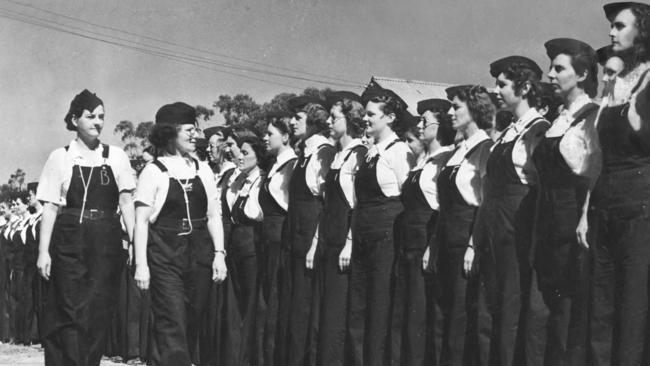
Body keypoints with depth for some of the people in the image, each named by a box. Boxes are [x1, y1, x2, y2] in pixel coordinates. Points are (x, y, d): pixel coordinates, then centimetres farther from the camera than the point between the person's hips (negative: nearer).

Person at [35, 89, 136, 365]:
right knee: (71, 313, -4)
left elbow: (126, 200, 2)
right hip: (69, 242, -1)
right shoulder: (61, 158, 3)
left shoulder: (116, 157, 7)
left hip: (106, 243, 2)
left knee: (99, 314, 3)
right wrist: (43, 250, -6)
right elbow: (50, 207, 1)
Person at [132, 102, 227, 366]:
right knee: (172, 324, -9)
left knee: (194, 323, 9)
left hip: (199, 253, 4)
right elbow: (141, 222, -5)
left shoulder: (202, 170, 9)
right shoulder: (153, 171, -3)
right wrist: (141, 264, -11)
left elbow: (214, 215, 9)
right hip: (164, 255, -4)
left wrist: (219, 253, -2)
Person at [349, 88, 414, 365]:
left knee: (380, 313, -3)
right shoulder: (369, 153, 16)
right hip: (362, 238, 8)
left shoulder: (398, 151, -8)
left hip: (386, 237, -8)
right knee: (357, 314, 10)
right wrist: (352, 238, 15)